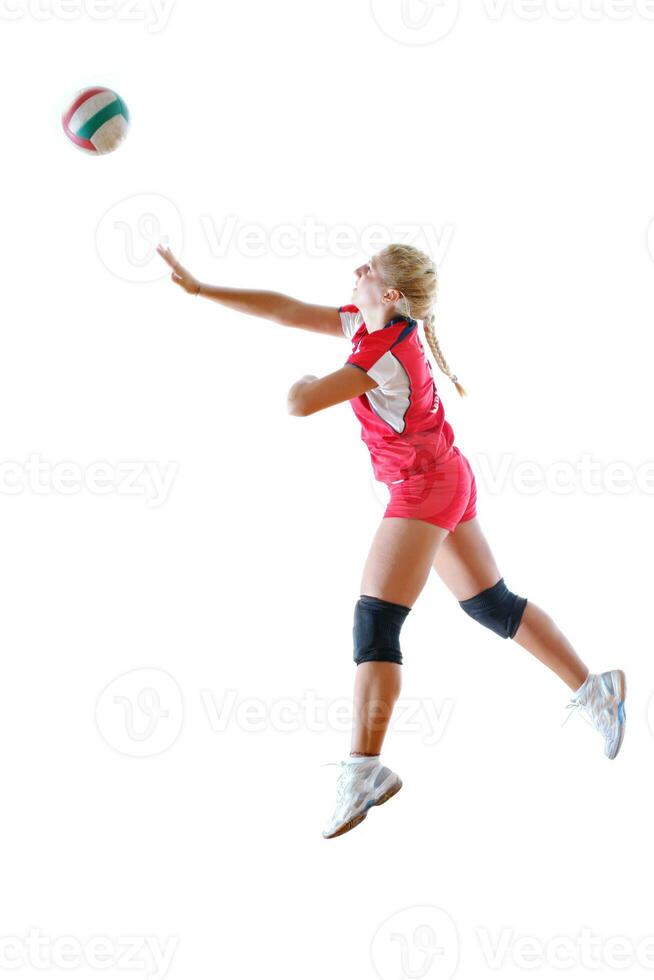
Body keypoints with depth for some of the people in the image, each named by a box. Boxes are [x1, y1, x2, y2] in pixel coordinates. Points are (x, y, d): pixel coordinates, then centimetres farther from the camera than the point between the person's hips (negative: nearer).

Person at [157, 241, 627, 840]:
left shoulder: (388, 353, -22)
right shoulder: (367, 323, 5)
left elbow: (300, 403, -28)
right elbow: (286, 311, 8)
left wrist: (307, 381, -3)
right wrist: (199, 288, 8)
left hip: (424, 488, -10)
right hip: (446, 481, 10)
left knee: (375, 623, -12)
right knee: (491, 604, 17)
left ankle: (365, 766, -13)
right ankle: (594, 689, 23)